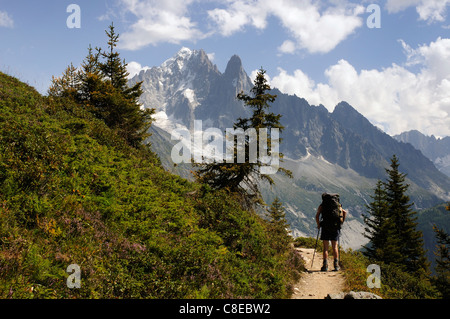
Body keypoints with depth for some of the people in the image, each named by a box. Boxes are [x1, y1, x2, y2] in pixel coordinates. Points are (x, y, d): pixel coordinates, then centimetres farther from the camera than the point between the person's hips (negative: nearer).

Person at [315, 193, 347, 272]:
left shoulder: (322, 206, 7)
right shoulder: (337, 205, 16)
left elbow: (317, 216, -6)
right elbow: (345, 212, 7)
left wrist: (318, 225, 6)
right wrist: (341, 222, 11)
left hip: (326, 227, -2)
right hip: (336, 228, 2)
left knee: (325, 247, 4)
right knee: (335, 247, 10)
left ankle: (325, 265, -2)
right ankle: (336, 264, 5)